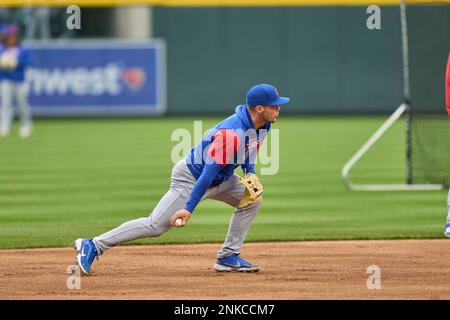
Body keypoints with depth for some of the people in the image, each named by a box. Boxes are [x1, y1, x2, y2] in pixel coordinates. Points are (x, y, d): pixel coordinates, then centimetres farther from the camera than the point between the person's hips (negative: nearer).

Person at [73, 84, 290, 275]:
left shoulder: (261, 124, -5)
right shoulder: (230, 133, -33)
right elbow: (209, 172, -34)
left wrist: (250, 172, 1)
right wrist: (189, 208, -34)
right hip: (190, 178, -9)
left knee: (252, 199, 1)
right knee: (155, 226, -11)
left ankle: (228, 257, 5)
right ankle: (92, 246, -6)